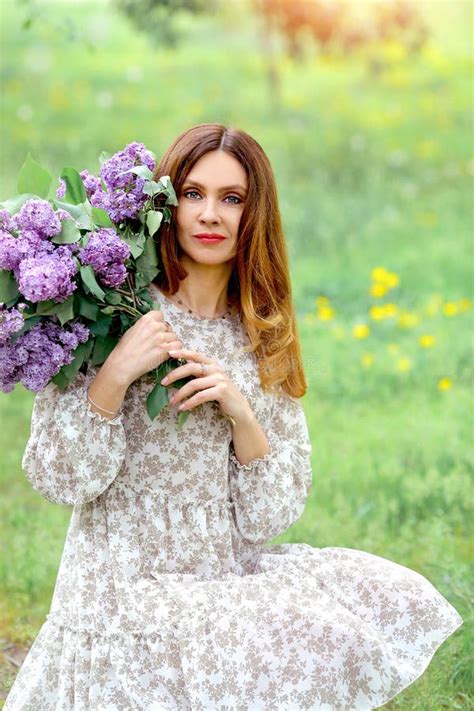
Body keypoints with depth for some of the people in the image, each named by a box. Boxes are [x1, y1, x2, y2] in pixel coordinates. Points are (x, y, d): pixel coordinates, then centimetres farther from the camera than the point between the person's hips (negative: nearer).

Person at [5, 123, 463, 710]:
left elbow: (270, 517, 4)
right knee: (322, 643, -22)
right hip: (127, 589, -6)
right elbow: (58, 480, -10)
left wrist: (242, 416, -13)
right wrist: (114, 375, -23)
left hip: (231, 574, 6)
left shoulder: (264, 342, 8)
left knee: (401, 601, -6)